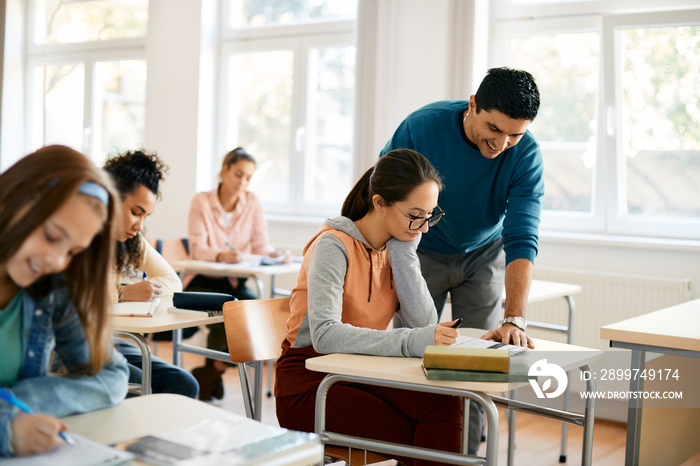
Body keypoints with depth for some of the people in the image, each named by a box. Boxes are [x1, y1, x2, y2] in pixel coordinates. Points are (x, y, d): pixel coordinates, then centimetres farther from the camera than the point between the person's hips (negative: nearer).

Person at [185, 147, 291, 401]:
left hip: (235, 281, 3)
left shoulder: (253, 203, 5)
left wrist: (276, 254, -27)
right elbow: (197, 248, -15)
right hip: (203, 281, -3)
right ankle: (210, 373, -1)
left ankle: (213, 370, -5)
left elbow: (260, 245, -4)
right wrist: (220, 255, -37)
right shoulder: (201, 201, -4)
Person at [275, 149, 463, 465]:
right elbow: (325, 335, -30)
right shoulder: (334, 245, -15)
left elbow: (423, 322, -8)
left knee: (444, 405, -24)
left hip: (363, 373, 6)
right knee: (414, 439, -28)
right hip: (309, 381, -6)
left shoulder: (399, 247, 6)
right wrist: (409, 342, -40)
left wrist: (403, 249, -11)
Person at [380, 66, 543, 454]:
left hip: (483, 255, 1)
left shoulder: (526, 154, -25)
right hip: (423, 251, -1)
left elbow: (521, 241, -31)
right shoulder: (422, 127, -28)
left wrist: (515, 320, -42)